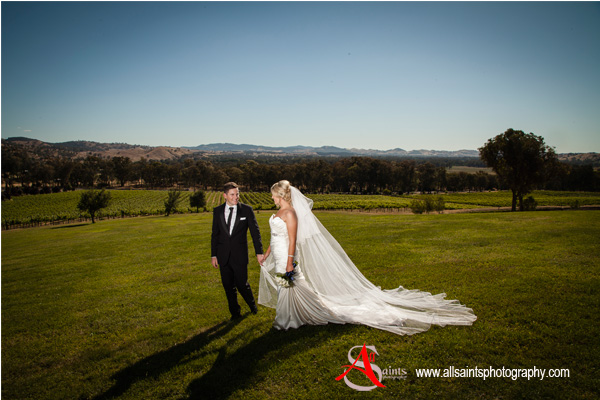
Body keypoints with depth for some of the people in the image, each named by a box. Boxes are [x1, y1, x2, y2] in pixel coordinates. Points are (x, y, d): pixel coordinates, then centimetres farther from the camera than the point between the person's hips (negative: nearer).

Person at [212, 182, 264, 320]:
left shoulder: (246, 209, -4)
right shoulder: (217, 211, 3)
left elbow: (255, 232, -2)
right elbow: (215, 234, 9)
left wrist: (259, 252, -7)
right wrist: (213, 255, 6)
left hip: (239, 255, -3)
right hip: (223, 256, 3)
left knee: (242, 284, 0)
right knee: (228, 286, 10)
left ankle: (252, 304, 31)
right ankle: (235, 312, 30)